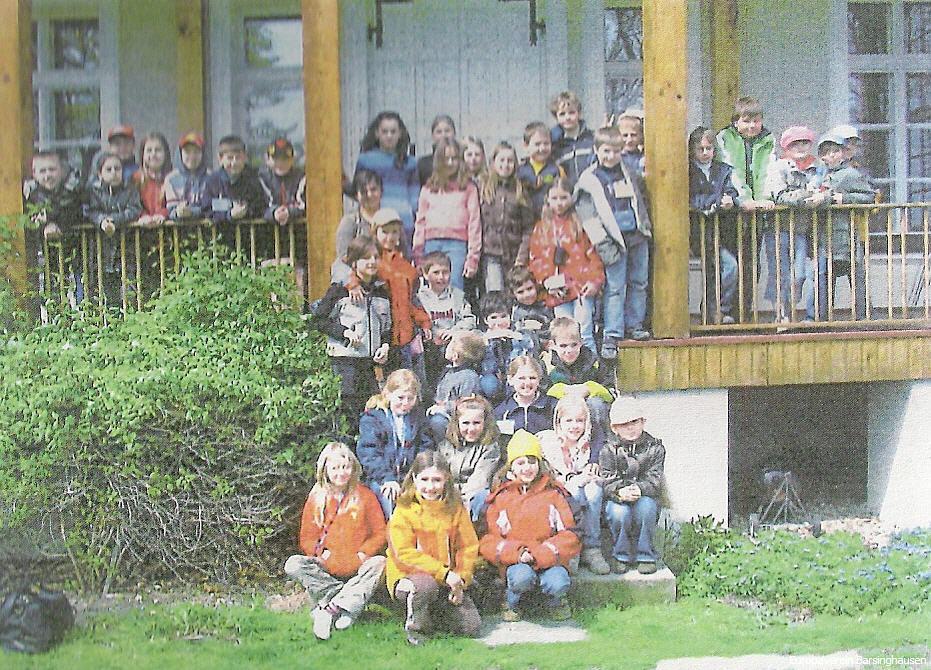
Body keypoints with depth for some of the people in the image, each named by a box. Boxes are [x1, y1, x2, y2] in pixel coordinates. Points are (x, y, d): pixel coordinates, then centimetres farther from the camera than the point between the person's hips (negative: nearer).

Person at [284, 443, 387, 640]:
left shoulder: (365, 496, 5)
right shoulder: (316, 499, 9)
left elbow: (380, 533, 2)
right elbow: (306, 539, 8)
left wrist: (362, 554, -14)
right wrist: (322, 552, -13)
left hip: (357, 568, -1)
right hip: (326, 569, 1)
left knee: (379, 563, -32)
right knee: (293, 565, -25)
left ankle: (330, 607, -37)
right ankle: (348, 605, -29)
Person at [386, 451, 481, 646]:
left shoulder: (455, 508, 3)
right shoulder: (404, 510, -10)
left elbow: (469, 546, 4)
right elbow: (405, 553, -16)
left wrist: (461, 579, -10)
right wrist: (443, 573, -22)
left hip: (447, 581, 4)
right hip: (408, 576, -4)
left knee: (471, 626, -10)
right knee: (426, 584, -39)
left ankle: (433, 612, 18)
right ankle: (414, 626, -9)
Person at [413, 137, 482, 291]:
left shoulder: (468, 188, 7)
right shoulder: (428, 189, 15)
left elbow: (474, 223, 3)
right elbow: (420, 222, 14)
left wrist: (472, 258, -3)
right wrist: (417, 256, 7)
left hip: (457, 245, -3)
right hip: (431, 245, 3)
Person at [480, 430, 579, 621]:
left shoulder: (553, 493, 7)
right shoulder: (500, 497, 7)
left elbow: (569, 536, 0)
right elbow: (488, 541, 1)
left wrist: (540, 554, -15)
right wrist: (518, 553, -16)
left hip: (549, 560, 1)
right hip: (515, 562, -1)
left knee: (558, 584, -30)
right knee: (522, 577, -34)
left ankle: (555, 600, 7)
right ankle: (512, 601, 1)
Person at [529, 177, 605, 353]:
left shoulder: (581, 223, 4)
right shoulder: (541, 227, 13)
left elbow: (593, 254, 0)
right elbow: (535, 259, 11)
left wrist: (595, 280, -10)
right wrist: (546, 280, -3)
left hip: (581, 286, -3)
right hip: (557, 291, 3)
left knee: (584, 334, -5)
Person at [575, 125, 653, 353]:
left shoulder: (630, 174, 12)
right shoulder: (589, 180, -4)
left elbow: (640, 201, 26)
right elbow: (587, 215, -8)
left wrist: (646, 227, 17)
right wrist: (602, 243, -13)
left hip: (638, 235, 5)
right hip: (615, 240, -5)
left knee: (638, 283, 9)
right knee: (615, 287, -6)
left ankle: (634, 325, 21)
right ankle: (612, 334, -3)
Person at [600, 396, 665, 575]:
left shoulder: (654, 447, 4)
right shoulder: (609, 450, 3)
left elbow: (655, 480, -7)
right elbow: (607, 481, -8)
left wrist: (640, 489, -29)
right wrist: (620, 492, -31)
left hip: (646, 498, 0)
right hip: (617, 499, 0)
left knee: (645, 505, -33)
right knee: (619, 512, -33)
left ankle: (645, 555, -17)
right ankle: (620, 555, -8)